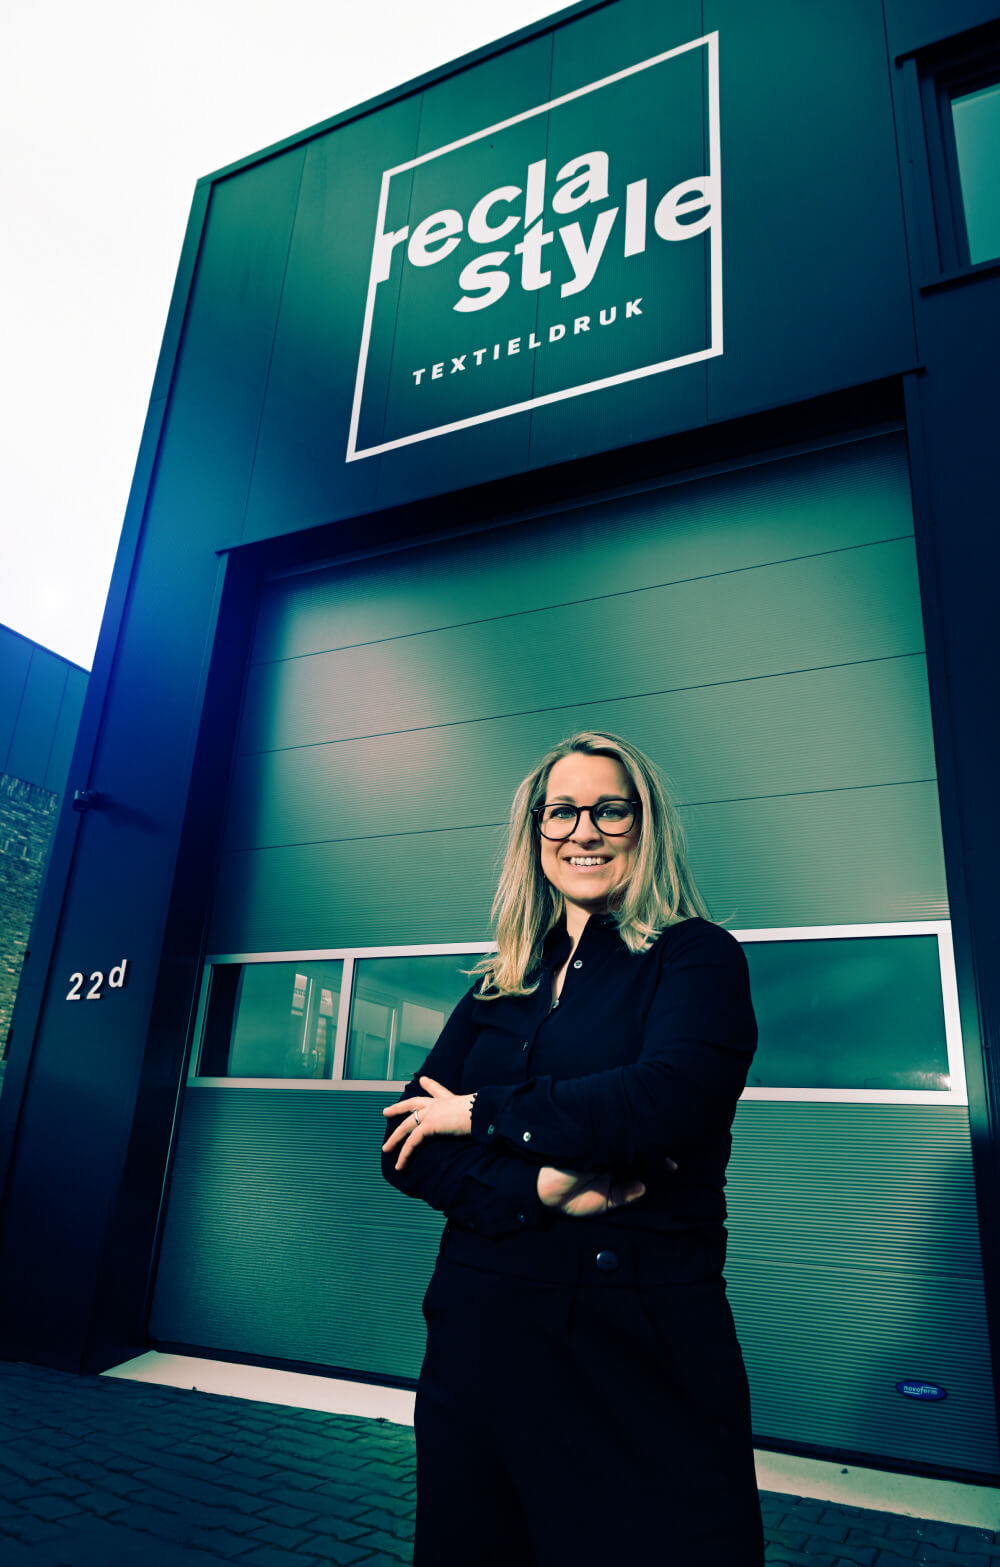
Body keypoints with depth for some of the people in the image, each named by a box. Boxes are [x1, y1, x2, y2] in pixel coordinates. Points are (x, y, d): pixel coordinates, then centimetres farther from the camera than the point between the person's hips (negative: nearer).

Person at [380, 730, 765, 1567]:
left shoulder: (696, 955, -3)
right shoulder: (501, 987, 9)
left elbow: (668, 1100, -23)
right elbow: (405, 1145, 2)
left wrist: (483, 1114, -11)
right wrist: (536, 1189, -17)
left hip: (641, 1350, -4)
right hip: (477, 1337, 5)